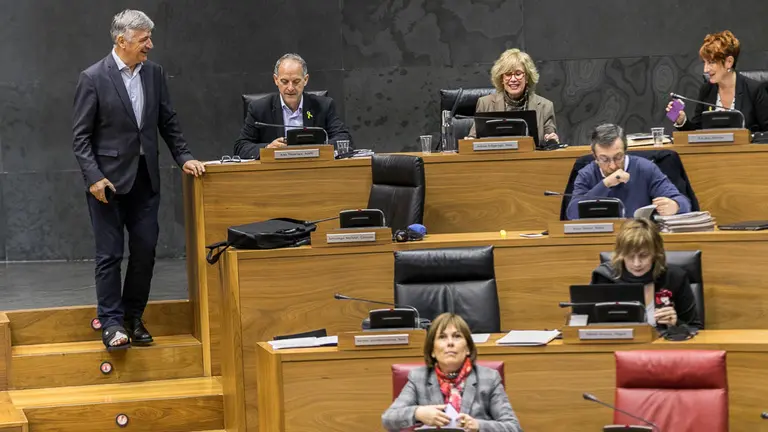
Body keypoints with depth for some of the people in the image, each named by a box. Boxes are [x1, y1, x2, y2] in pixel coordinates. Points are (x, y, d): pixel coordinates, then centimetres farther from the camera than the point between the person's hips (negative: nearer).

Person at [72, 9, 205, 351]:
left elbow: (168, 122, 13)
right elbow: (81, 135, -8)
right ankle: (111, 323, 6)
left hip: (145, 178, 5)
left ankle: (134, 318, 17)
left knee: (145, 251, 5)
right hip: (109, 180, -5)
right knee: (109, 255, -1)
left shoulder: (154, 74, 6)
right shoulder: (93, 78, -9)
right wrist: (93, 177, -16)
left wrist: (184, 157, 1)